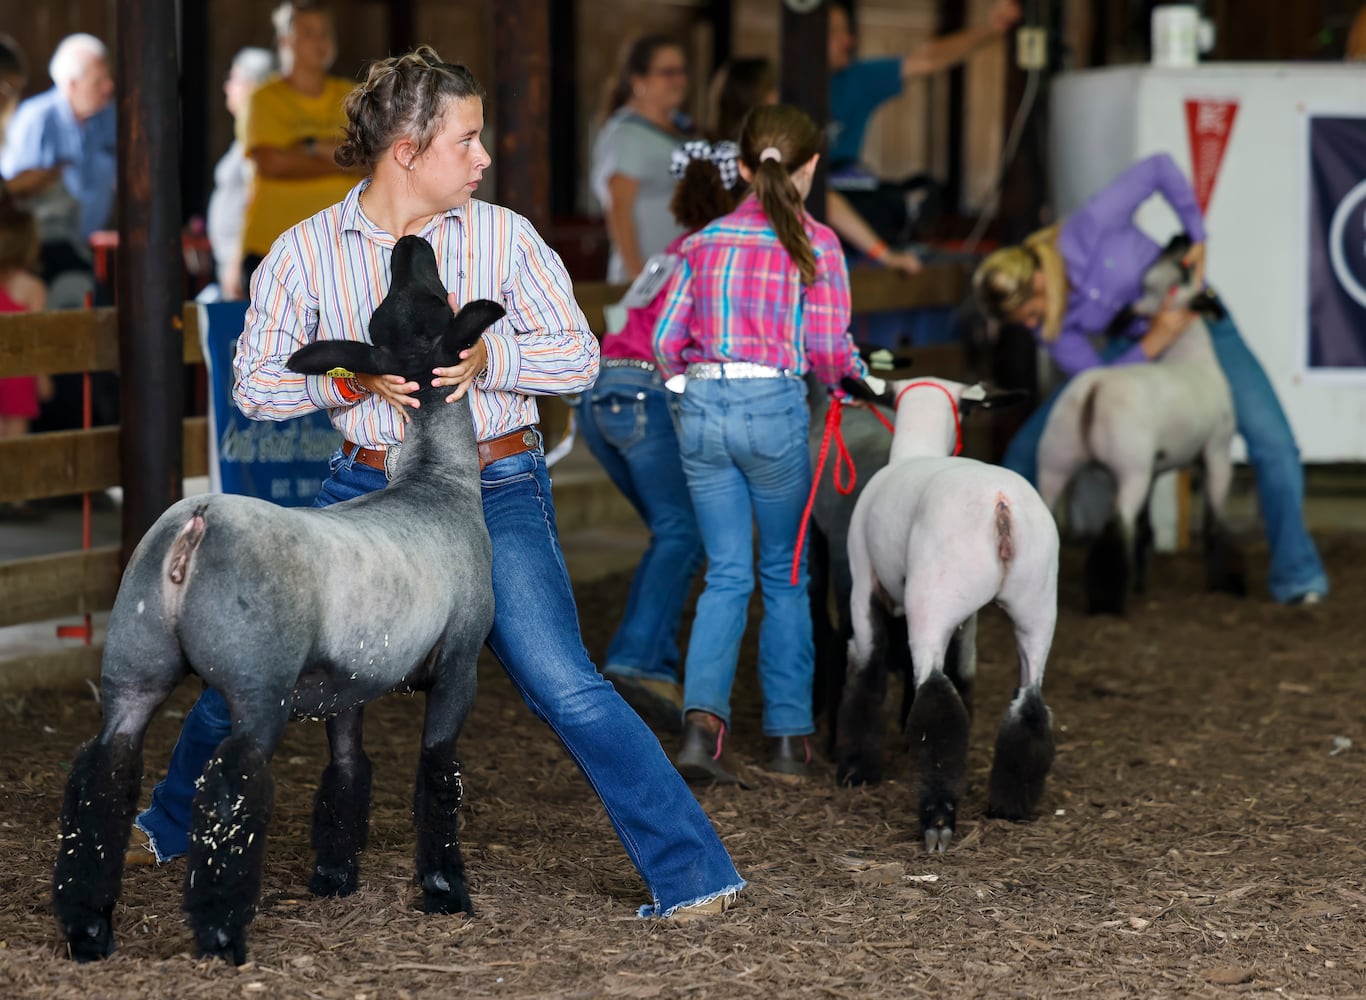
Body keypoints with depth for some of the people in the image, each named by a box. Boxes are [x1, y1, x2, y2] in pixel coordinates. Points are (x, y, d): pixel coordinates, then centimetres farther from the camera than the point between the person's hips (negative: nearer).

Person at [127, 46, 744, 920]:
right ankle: (169, 829, 35)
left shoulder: (504, 236, -2)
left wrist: (487, 359, -18)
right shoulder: (306, 251, 0)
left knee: (565, 685, -15)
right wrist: (358, 377, -15)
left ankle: (693, 873, -8)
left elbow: (580, 356, -1)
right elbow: (253, 384, 0)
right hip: (367, 488, 2)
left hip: (497, 494, -2)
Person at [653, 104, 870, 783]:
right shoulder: (815, 244, -1)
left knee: (727, 574, 8)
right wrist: (857, 377, 15)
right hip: (774, 407, -3)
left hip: (701, 408, 3)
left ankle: (702, 720, -10)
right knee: (786, 573, 12)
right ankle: (789, 734, 17)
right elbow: (827, 350, -6)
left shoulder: (705, 242, 10)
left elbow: (665, 341, 8)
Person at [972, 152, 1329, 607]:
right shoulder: (1043, 320, -17)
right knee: (1030, 445, -5)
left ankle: (1295, 573, -4)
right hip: (1131, 347, 4)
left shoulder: (1090, 229, -33)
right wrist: (1152, 344, -31)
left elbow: (1159, 167, -24)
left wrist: (1197, 236, -22)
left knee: (1272, 442, -19)